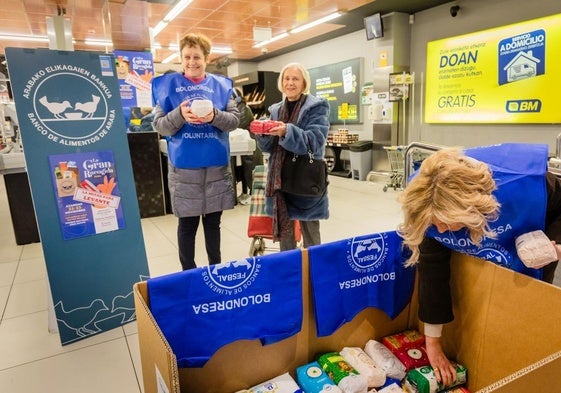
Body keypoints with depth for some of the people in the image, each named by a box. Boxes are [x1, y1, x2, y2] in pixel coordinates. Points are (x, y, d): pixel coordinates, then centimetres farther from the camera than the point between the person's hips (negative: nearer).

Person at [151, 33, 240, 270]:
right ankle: (189, 273, 23)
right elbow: (159, 126, -3)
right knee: (187, 224, 6)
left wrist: (215, 116, -20)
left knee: (213, 221, 13)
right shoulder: (167, 85, 3)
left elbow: (235, 120, 0)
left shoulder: (221, 85, 7)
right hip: (184, 166, -2)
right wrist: (180, 115, -21)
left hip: (217, 165, 2)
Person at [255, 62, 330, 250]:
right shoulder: (276, 110, 13)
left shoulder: (317, 107, -2)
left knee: (310, 234, 4)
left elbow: (315, 142, -16)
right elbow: (269, 147, 9)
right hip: (280, 179, 5)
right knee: (283, 231, 11)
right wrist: (263, 133, -13)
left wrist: (287, 132, -30)